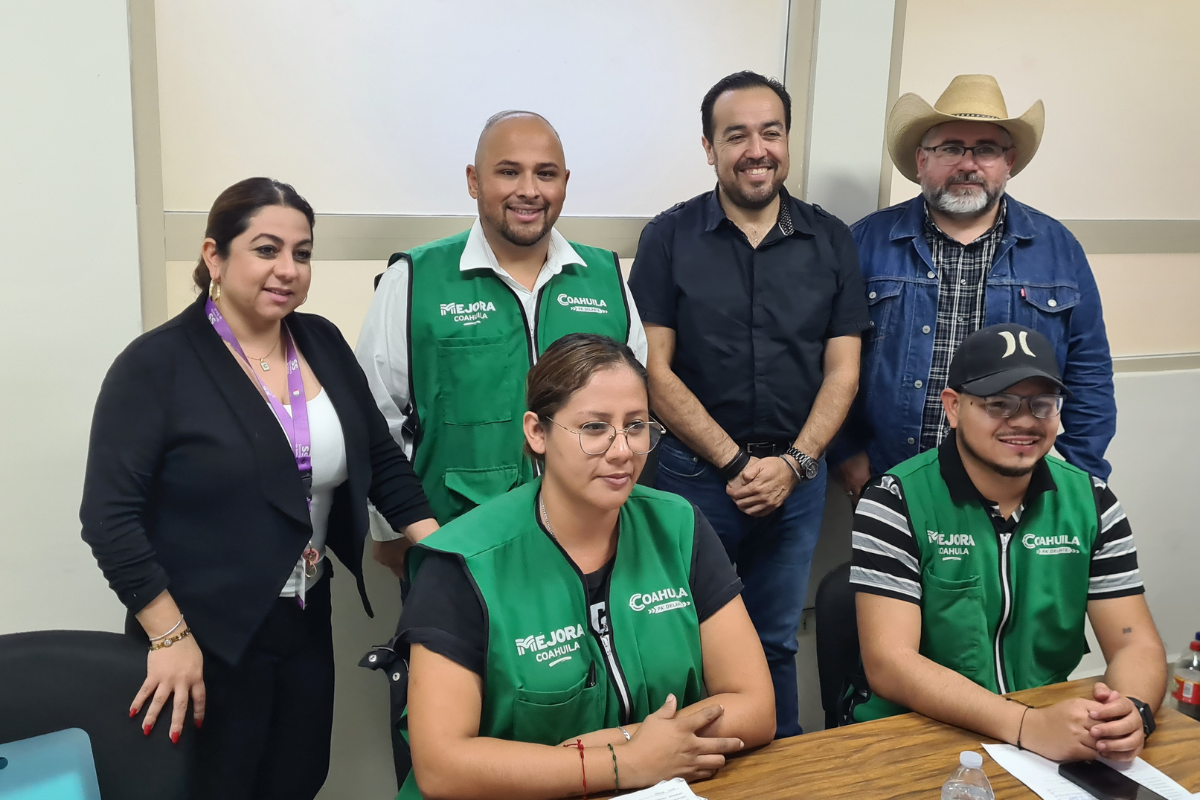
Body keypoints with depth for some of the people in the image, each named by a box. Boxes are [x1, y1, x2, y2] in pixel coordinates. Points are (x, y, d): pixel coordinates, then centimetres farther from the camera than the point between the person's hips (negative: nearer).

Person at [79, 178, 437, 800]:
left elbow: (380, 458, 8)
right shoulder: (157, 364, -14)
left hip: (307, 625, 5)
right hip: (207, 641, -5)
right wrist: (170, 637, -17)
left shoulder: (323, 342, 2)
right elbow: (110, 515, -15)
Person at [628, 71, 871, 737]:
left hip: (797, 473, 2)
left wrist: (792, 463, -10)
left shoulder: (830, 242, 4)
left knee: (776, 642, 16)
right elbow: (655, 370, -7)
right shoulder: (669, 239, -2)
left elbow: (842, 370, 3)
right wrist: (735, 462, -12)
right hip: (695, 473, -2)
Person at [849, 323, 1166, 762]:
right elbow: (890, 662, -17)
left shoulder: (1090, 501, 3)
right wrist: (1027, 725, -29)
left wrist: (1133, 711, -21)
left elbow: (1136, 645, 1)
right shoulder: (896, 502, -11)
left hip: (1056, 738, 4)